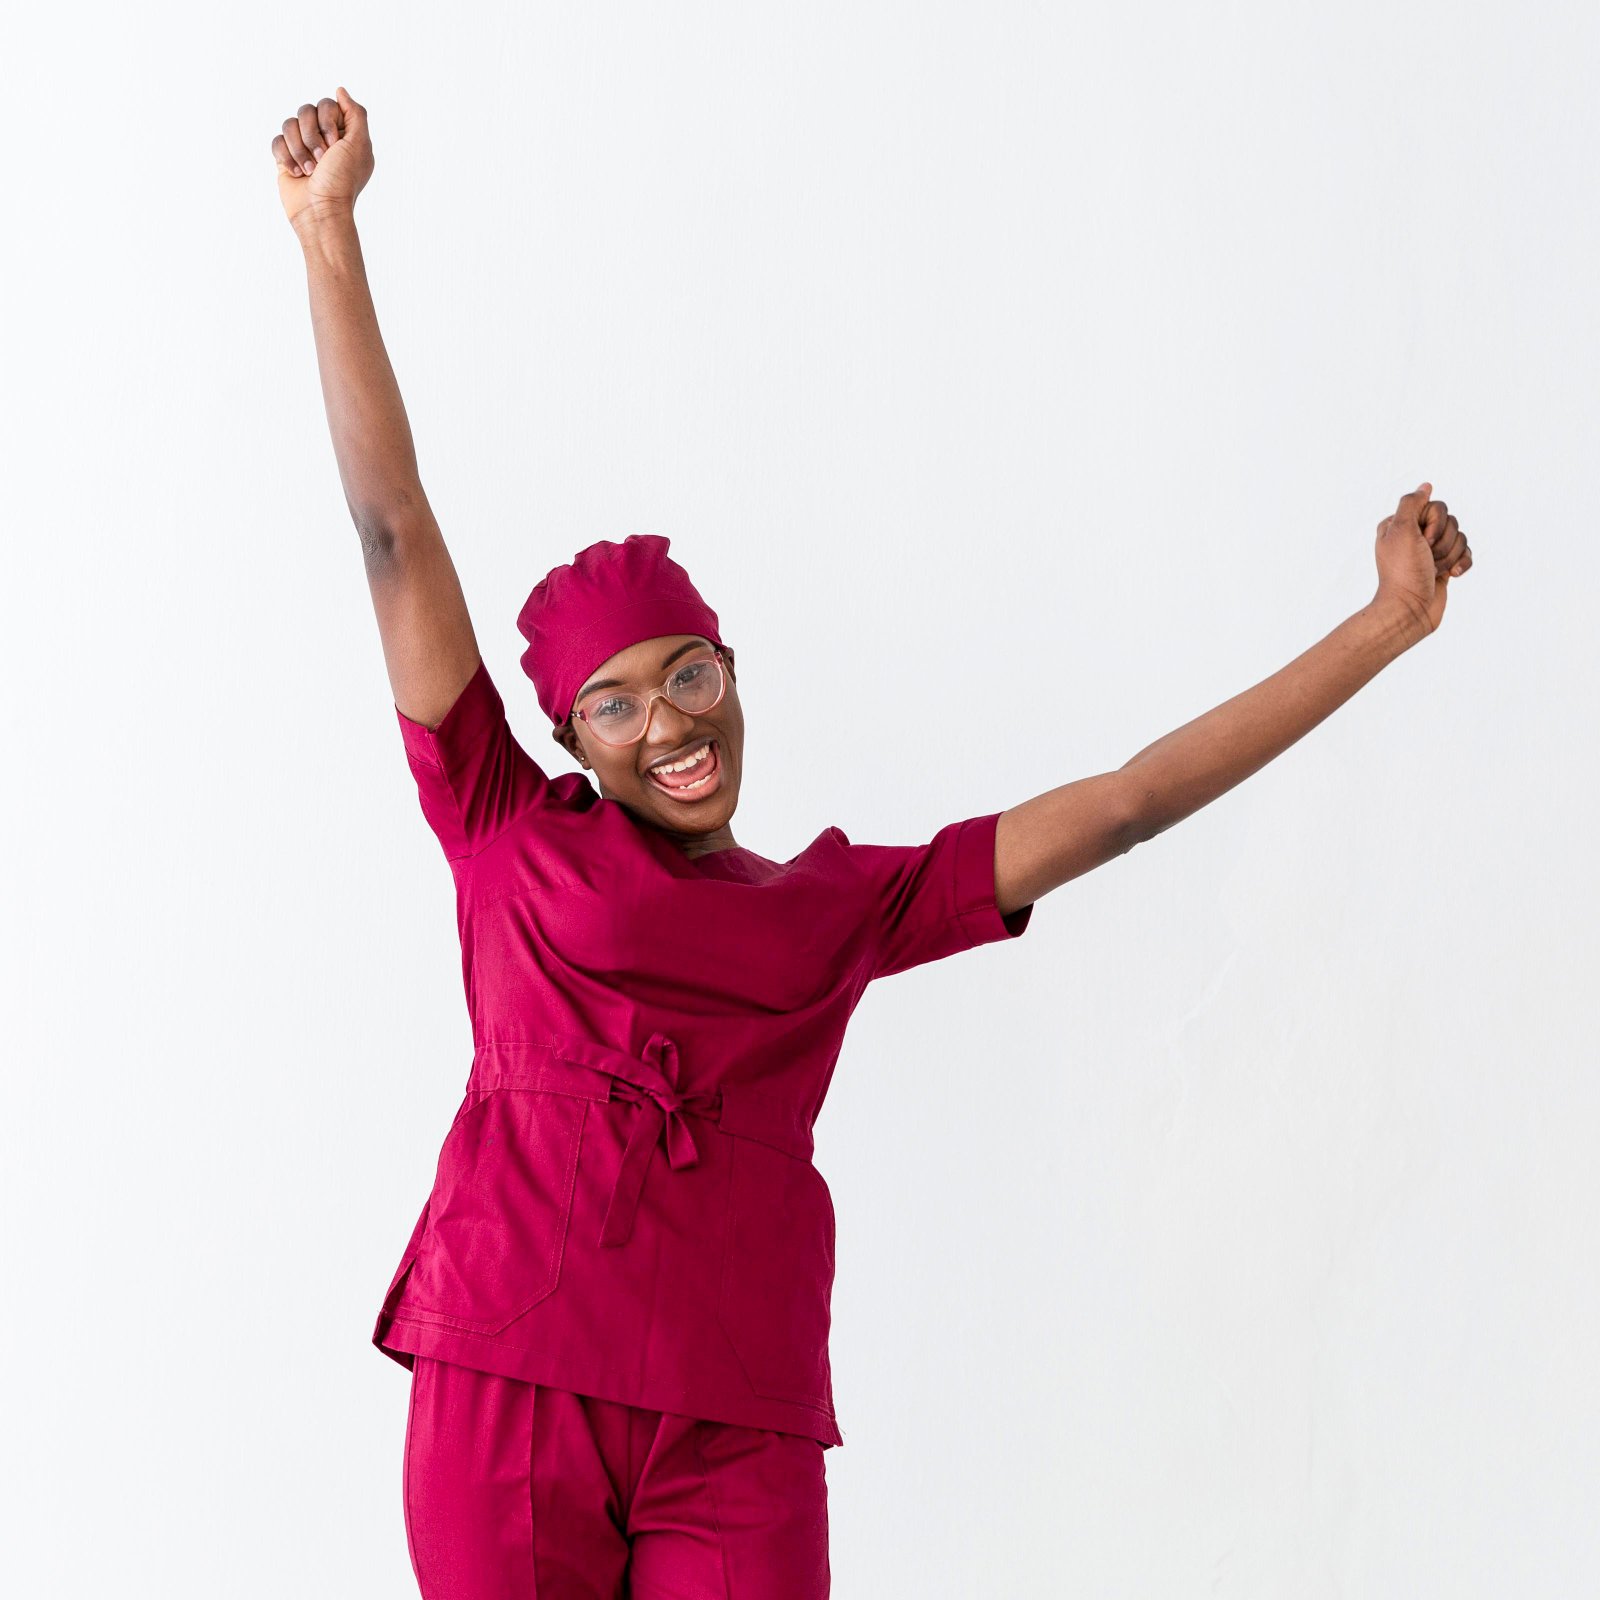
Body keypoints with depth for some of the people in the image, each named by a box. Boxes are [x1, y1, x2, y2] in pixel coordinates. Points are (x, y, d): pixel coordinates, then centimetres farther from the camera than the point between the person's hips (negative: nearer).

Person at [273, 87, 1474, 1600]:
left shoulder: (841, 902, 18)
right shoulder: (510, 835, 12)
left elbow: (1127, 803, 19)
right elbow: (396, 534, 9)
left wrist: (1387, 624, 19)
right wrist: (329, 235, 6)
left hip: (738, 1430, 2)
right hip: (512, 1379, -1)